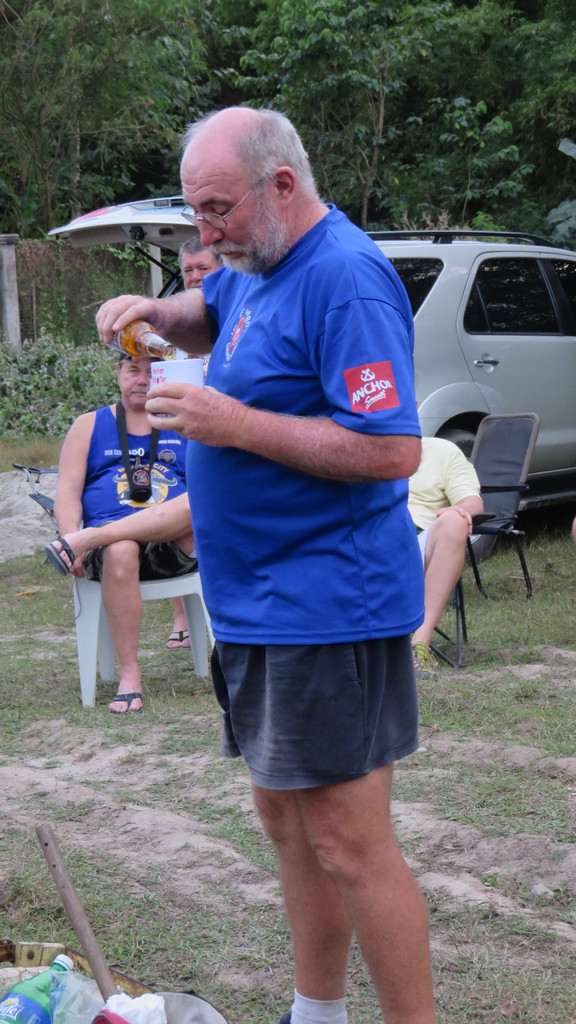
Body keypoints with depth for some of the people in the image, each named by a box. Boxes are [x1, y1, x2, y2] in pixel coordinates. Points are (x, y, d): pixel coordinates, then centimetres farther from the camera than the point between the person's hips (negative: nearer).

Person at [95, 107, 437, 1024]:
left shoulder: (345, 279, -18)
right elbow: (210, 317, 33)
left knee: (348, 845, -5)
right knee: (287, 820, 18)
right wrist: (157, 312, 10)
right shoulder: (257, 263, 12)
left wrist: (236, 424, -21)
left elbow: (393, 450, -24)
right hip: (259, 604, 10)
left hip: (328, 608, -10)